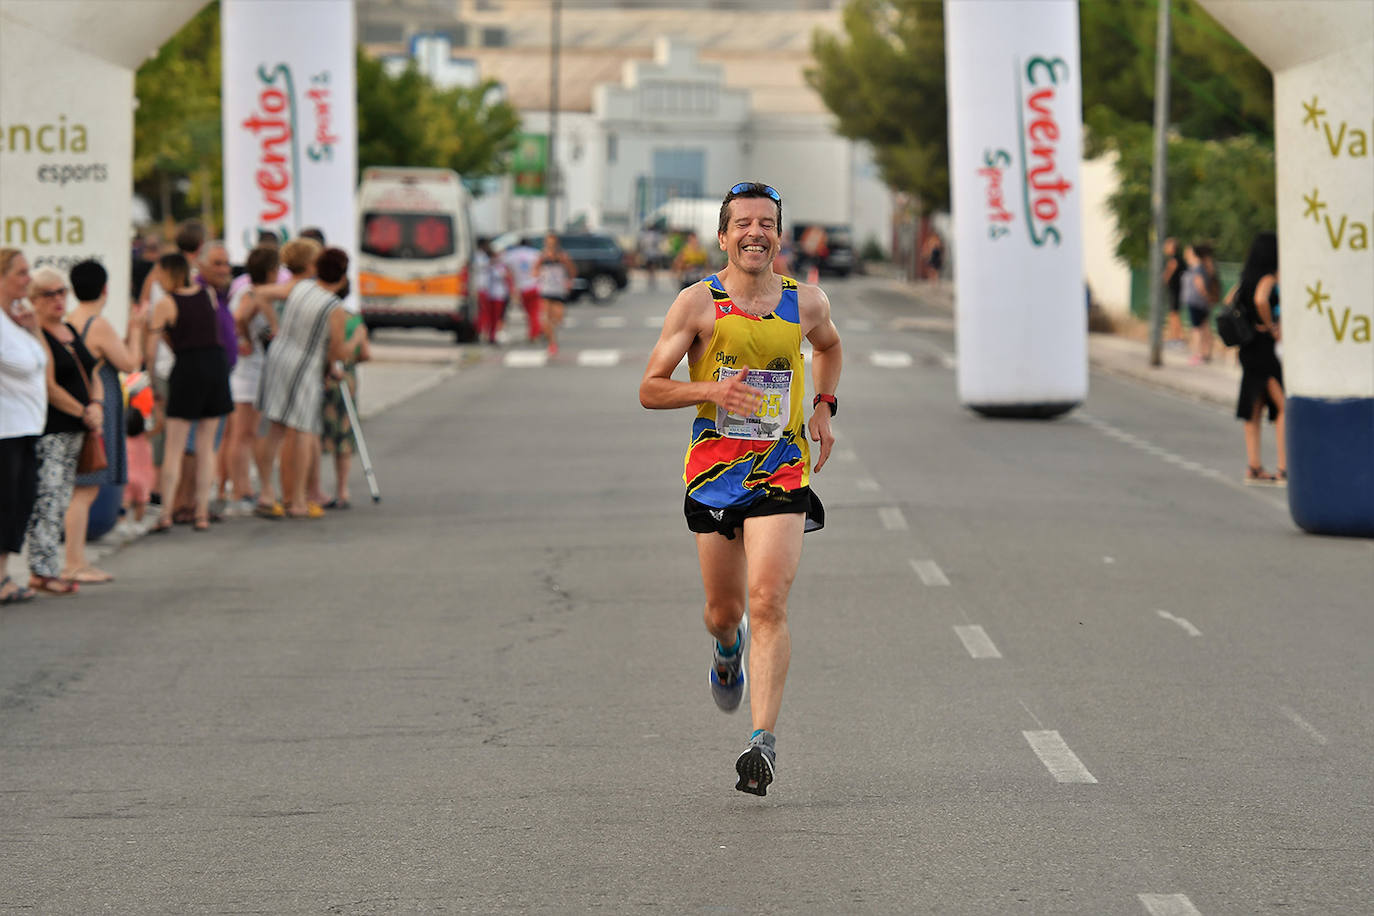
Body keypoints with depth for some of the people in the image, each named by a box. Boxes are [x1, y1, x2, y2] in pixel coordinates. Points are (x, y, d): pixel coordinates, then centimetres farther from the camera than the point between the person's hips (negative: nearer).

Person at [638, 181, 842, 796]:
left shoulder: (806, 302, 3)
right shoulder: (698, 303, -5)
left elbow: (828, 345, 28)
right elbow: (650, 390, -4)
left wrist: (823, 405, 12)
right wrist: (712, 389, -21)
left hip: (782, 473, 0)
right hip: (713, 469, 0)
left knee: (768, 605, -16)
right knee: (724, 612, 12)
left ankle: (763, 739, -17)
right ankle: (729, 649, 50)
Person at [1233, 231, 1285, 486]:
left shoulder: (1246, 278, 11)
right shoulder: (1267, 278, -14)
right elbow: (1260, 300, -33)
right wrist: (1272, 328, -19)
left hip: (1249, 349, 9)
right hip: (1264, 348, -9)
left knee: (1254, 408, 11)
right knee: (1285, 407, -7)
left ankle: (1254, 467, 14)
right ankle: (1284, 469, -11)